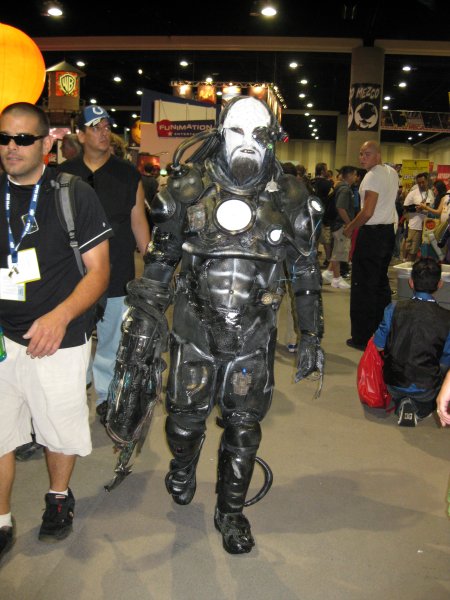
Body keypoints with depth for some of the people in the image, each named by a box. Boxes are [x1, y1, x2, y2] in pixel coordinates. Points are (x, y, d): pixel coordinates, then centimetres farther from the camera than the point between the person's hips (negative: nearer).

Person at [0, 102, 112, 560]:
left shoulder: (75, 195, -5)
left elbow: (98, 270, -7)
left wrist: (59, 317, -21)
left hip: (58, 338, -2)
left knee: (60, 426, 13)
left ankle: (59, 497, 41)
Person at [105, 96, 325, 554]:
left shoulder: (289, 200, -4)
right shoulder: (188, 191, -6)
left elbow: (305, 273, 4)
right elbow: (159, 265, 1)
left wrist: (311, 337, 5)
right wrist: (143, 326, 0)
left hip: (253, 339, 1)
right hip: (194, 331, 0)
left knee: (243, 428, 12)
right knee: (186, 416, 15)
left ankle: (231, 512, 36)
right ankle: (183, 466, 51)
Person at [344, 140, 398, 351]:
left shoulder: (372, 176, -15)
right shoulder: (392, 173, 12)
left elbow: (367, 213, -20)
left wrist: (350, 228, -8)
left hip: (371, 234, -9)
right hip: (389, 231, 9)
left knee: (363, 286, -2)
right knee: (381, 282, 16)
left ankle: (363, 338, 3)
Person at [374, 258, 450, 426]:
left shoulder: (394, 309, -16)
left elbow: (379, 345, -7)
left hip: (394, 382, 1)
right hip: (426, 388, -1)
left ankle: (401, 405, 6)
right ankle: (419, 409, 2)